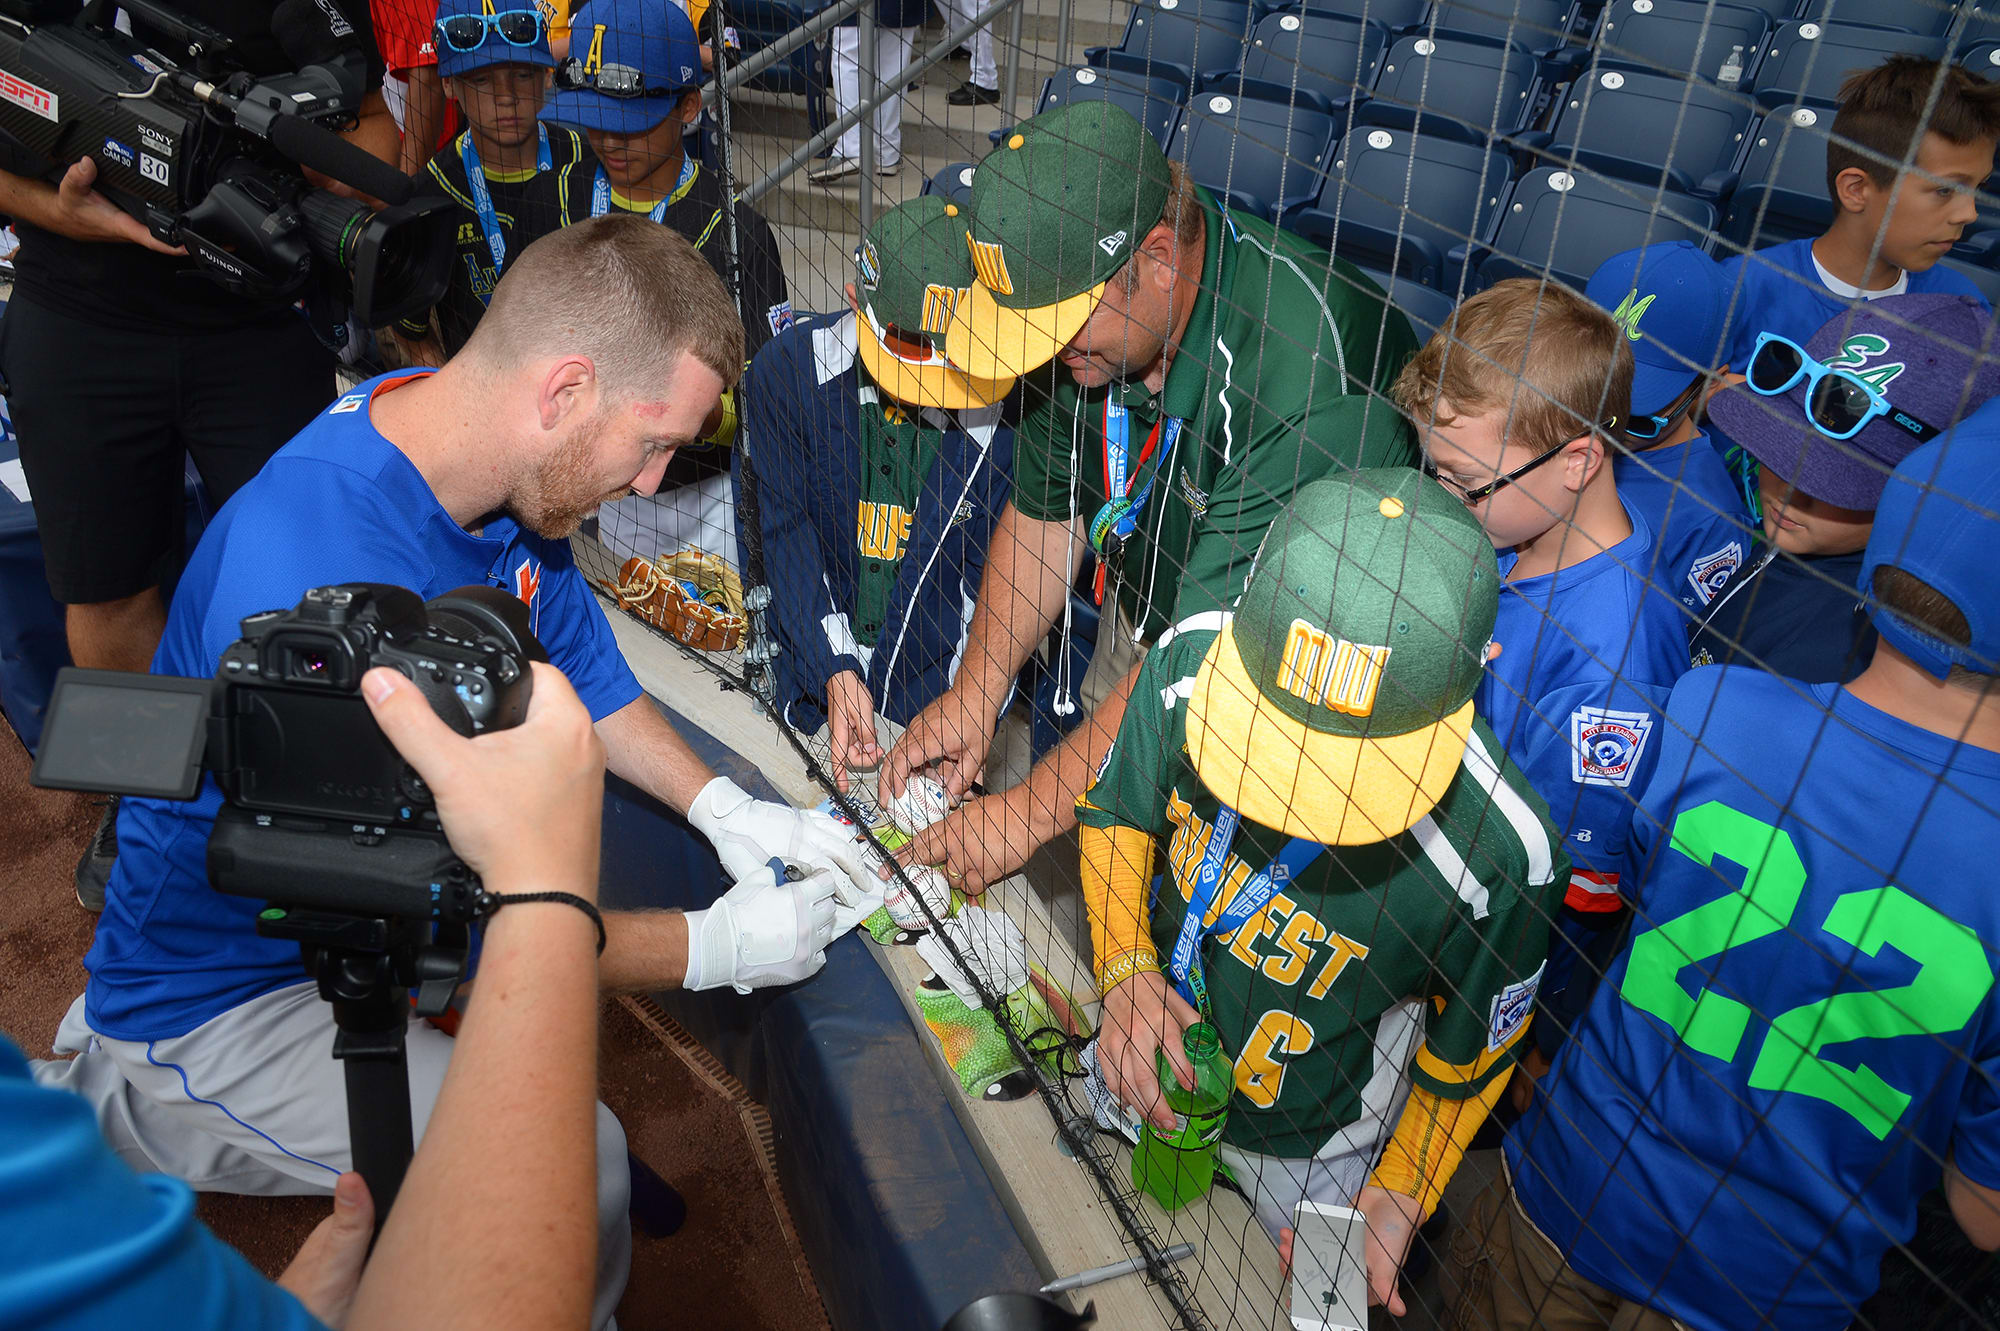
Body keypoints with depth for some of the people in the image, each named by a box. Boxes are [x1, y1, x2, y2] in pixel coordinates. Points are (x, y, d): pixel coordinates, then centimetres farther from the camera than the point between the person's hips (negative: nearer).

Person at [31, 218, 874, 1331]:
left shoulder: (504, 466, -11)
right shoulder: (323, 580, -38)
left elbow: (577, 663, 5)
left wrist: (724, 806, -7)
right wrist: (708, 950, -22)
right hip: (217, 1003, -8)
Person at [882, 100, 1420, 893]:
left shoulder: (1307, 391, -39)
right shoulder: (1094, 318, -14)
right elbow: (1043, 512, 0)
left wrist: (1028, 813, -28)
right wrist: (974, 692, -6)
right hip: (1142, 607, 6)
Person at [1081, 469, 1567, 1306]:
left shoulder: (1502, 856, -35)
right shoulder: (1192, 660, -28)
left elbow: (1471, 1050, -13)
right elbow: (1118, 811, -8)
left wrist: (1399, 1196, -14)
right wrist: (1125, 969, -21)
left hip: (1307, 1154, -3)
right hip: (1144, 1058, 3)